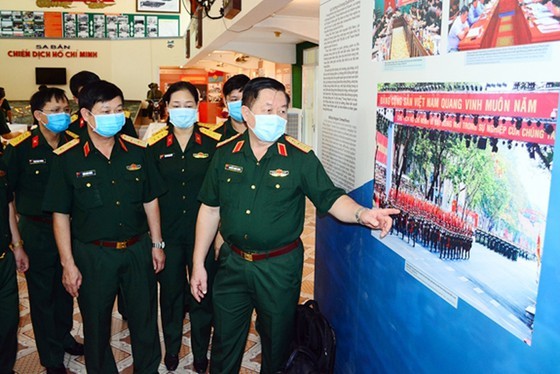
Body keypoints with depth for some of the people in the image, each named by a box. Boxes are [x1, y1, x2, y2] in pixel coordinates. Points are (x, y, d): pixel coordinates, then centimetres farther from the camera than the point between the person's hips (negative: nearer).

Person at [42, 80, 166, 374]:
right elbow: (60, 214, -4)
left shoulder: (137, 150, -1)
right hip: (92, 254, -2)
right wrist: (68, 263, -6)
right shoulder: (68, 158, -8)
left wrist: (156, 243, 6)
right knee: (96, 325, 14)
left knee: (145, 319, 15)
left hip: (138, 249, 2)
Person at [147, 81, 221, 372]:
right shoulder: (155, 145, 0)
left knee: (202, 294, 11)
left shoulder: (213, 143, -5)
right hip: (167, 233, 1)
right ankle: (172, 348, 38)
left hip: (202, 232, -1)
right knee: (170, 292, 15)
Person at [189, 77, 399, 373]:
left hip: (280, 267, -2)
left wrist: (362, 214, -31)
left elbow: (331, 198, -9)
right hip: (232, 263, 3)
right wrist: (198, 264, 3)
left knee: (277, 342, 18)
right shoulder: (225, 153, -3)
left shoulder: (301, 157, -11)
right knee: (225, 342, 19)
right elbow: (210, 209, 3)